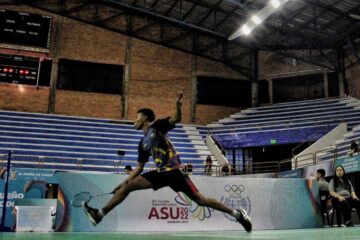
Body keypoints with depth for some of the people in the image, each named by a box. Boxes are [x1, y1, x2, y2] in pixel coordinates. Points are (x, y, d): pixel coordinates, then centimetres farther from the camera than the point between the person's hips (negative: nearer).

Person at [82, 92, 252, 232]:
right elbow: (139, 167, 22)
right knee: (128, 186, -3)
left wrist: (178, 106, -33)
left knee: (200, 200, -8)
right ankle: (100, 214, 1)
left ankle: (237, 213, 3)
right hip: (160, 172, 6)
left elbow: (176, 120, -14)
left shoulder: (157, 126, 2)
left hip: (174, 170, -6)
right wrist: (124, 181, 17)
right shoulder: (143, 143, 18)